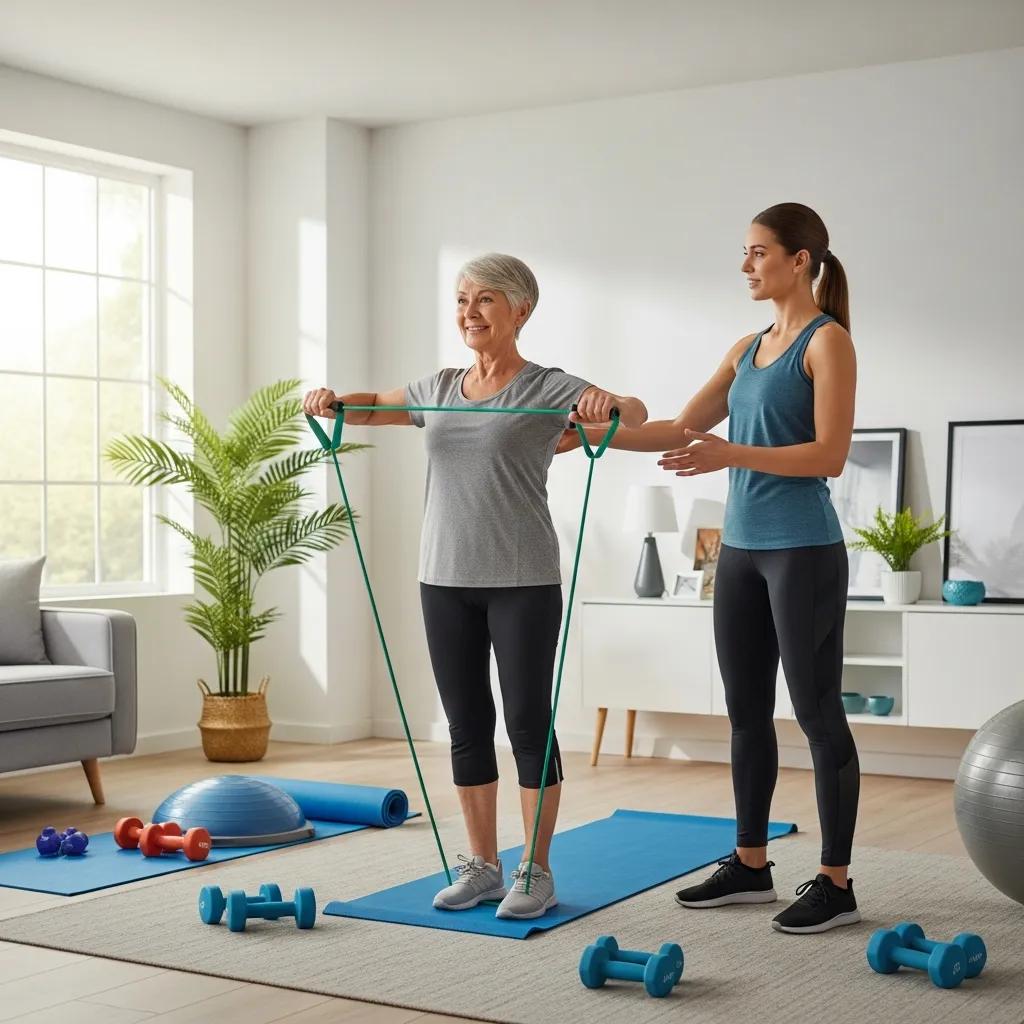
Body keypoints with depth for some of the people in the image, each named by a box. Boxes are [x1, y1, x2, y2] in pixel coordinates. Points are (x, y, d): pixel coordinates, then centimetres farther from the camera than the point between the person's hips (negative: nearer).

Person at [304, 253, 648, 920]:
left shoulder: (547, 388, -5)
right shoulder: (438, 389, 10)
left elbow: (636, 413, -14)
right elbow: (371, 408, 24)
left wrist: (611, 404, -38)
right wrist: (332, 402, 1)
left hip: (521, 581, -5)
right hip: (445, 580, 5)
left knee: (528, 724, 1)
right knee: (467, 725, 10)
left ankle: (536, 872, 12)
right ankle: (482, 866, 21)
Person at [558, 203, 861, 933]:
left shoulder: (828, 341, -9)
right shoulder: (748, 348, 15)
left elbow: (830, 455, -17)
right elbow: (683, 428, 15)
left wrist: (734, 454, -27)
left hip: (803, 550, -8)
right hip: (743, 548, 8)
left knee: (818, 713, -2)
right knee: (747, 710, 12)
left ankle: (836, 884, 6)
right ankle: (750, 866, 23)